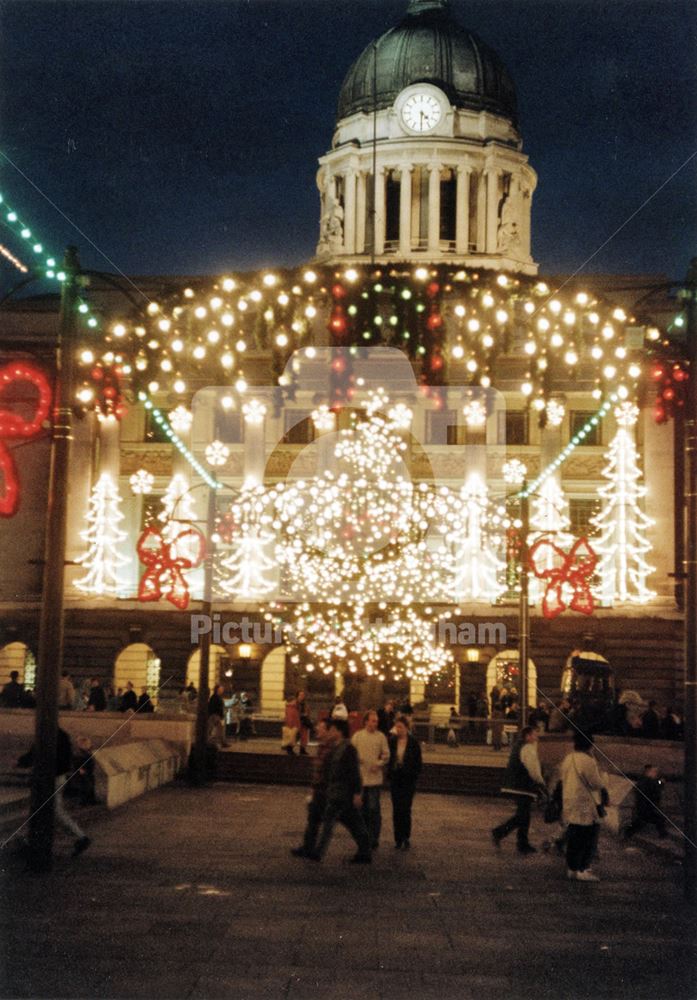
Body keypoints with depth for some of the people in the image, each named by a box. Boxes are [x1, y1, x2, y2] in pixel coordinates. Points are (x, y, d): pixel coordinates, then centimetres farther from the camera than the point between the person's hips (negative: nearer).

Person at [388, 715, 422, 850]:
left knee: (405, 809, -4)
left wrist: (415, 776, -8)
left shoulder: (413, 743, -3)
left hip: (408, 779, -2)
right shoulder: (391, 741, 1)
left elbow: (418, 762, 1)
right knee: (396, 810, 5)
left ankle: (406, 838, 5)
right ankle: (398, 839, 12)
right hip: (395, 779, 2)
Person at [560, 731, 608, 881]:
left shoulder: (567, 759, 10)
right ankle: (582, 870, -1)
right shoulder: (587, 761, -18)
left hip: (570, 805, 8)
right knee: (588, 839, -1)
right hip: (585, 806, -8)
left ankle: (571, 868, 19)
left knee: (573, 838, 14)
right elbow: (597, 783, -15)